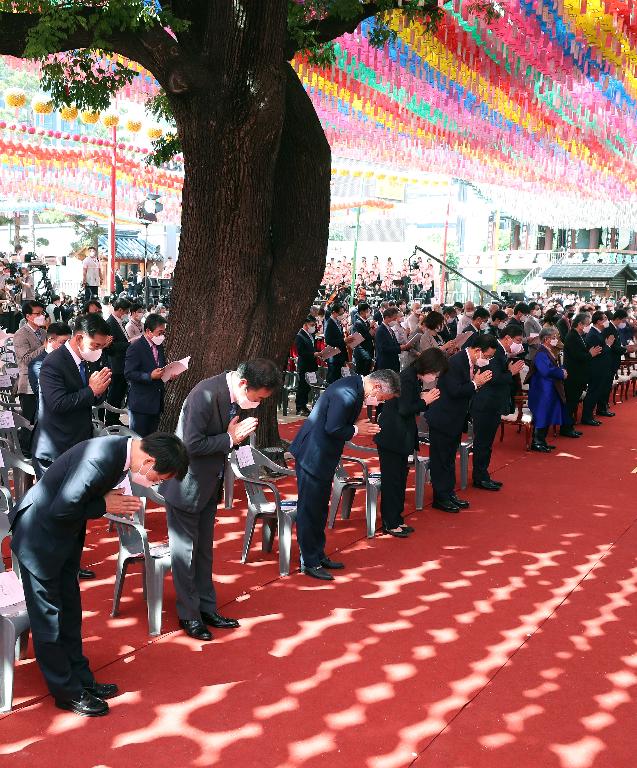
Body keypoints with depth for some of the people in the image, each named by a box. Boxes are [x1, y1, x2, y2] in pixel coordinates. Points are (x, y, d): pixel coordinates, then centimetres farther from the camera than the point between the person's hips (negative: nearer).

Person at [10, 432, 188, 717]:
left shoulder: (121, 448, -6)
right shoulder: (99, 460, -35)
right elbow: (60, 510, -29)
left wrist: (115, 502, -8)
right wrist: (104, 506, -20)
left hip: (65, 534, 9)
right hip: (39, 536, -9)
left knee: (69, 610, 17)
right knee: (48, 616, 5)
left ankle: (80, 678, 30)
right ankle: (67, 692, 17)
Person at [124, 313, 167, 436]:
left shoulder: (159, 346, 12)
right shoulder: (135, 348, -12)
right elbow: (128, 374, -17)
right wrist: (150, 376, -27)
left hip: (156, 402, 7)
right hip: (140, 404, -7)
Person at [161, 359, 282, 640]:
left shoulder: (236, 395, -3)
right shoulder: (206, 395, -29)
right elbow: (192, 445, -28)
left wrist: (239, 434, -3)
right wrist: (230, 439, -24)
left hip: (209, 483, 8)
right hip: (186, 484, -8)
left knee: (204, 549, 18)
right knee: (185, 550, 6)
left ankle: (207, 608, 31)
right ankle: (188, 615, 20)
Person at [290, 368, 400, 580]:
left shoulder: (354, 385, 6)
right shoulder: (348, 394, -26)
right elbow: (332, 429, -26)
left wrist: (358, 425, 2)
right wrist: (357, 430, -13)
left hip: (322, 457, 11)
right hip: (313, 457, -11)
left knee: (319, 509, 18)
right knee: (310, 510, 1)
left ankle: (318, 556, 30)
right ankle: (310, 562, 12)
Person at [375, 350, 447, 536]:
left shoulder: (414, 377, 9)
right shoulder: (407, 378, -20)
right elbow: (404, 410, -23)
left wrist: (424, 398, -4)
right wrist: (424, 401, -12)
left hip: (401, 436, 10)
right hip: (391, 437, -10)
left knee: (400, 477, 15)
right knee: (392, 479, 0)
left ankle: (396, 519, 25)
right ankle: (390, 523, 10)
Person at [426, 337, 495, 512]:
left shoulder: (470, 362, 5)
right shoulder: (456, 362, -22)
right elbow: (454, 391, -27)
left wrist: (478, 381, -5)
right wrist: (476, 383, -20)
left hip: (455, 419, 10)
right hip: (443, 419, -10)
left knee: (449, 458, 17)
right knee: (440, 459, 1)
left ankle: (449, 493, 26)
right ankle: (440, 498, 9)